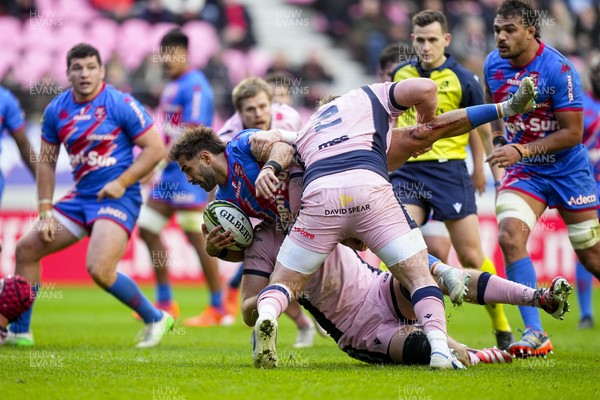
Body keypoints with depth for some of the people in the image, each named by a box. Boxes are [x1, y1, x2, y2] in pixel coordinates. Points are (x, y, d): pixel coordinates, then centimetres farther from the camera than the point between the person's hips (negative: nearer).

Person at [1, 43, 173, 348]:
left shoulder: (121, 104, -12)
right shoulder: (56, 111, 4)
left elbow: (155, 149, -10)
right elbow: (46, 160, 12)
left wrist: (122, 183, -17)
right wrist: (45, 211, 5)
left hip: (117, 198, -7)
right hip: (80, 197, 7)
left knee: (99, 269, -24)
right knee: (26, 249, 5)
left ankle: (155, 318, -2)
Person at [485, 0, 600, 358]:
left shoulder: (558, 69, -21)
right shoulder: (493, 65, -4)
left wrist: (521, 151, -26)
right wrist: (499, 142, 4)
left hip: (567, 169, -4)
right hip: (523, 171, 4)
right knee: (509, 236, -20)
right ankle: (535, 334, -19)